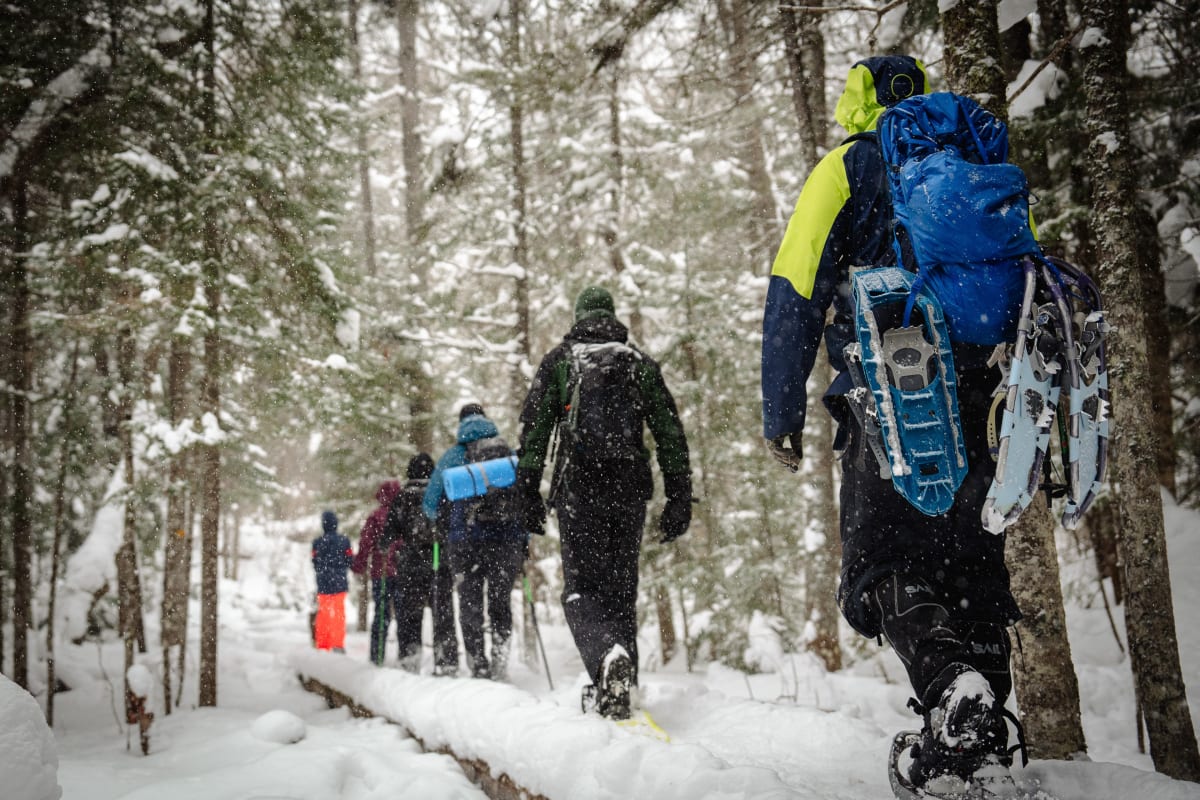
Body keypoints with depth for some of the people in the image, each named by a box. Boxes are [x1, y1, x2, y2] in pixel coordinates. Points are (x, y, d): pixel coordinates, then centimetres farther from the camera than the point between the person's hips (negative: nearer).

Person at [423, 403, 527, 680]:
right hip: (508, 539, 1)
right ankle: (500, 650, -5)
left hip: (466, 541, -1)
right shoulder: (510, 452, 8)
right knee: (501, 600, 13)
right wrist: (525, 537, 14)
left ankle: (478, 664, 3)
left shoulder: (452, 456, 5)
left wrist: (447, 525, 26)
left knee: (470, 603, 9)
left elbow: (430, 504, 8)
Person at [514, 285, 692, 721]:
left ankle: (608, 656, -30)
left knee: (581, 589, -2)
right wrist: (679, 497, 9)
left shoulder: (559, 359, 9)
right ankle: (617, 688, 8)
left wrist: (529, 492, 2)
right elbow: (670, 433, 9)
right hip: (630, 488, 2)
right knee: (621, 588, 11)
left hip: (578, 486, -2)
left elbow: (533, 428, 1)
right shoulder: (641, 362, 14)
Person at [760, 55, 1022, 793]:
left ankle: (950, 681, -28)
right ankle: (985, 739, 11)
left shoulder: (846, 168, 6)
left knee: (884, 564, -1)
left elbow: (796, 292, -5)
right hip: (971, 401, 4)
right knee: (969, 559, 12)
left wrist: (782, 411, -4)